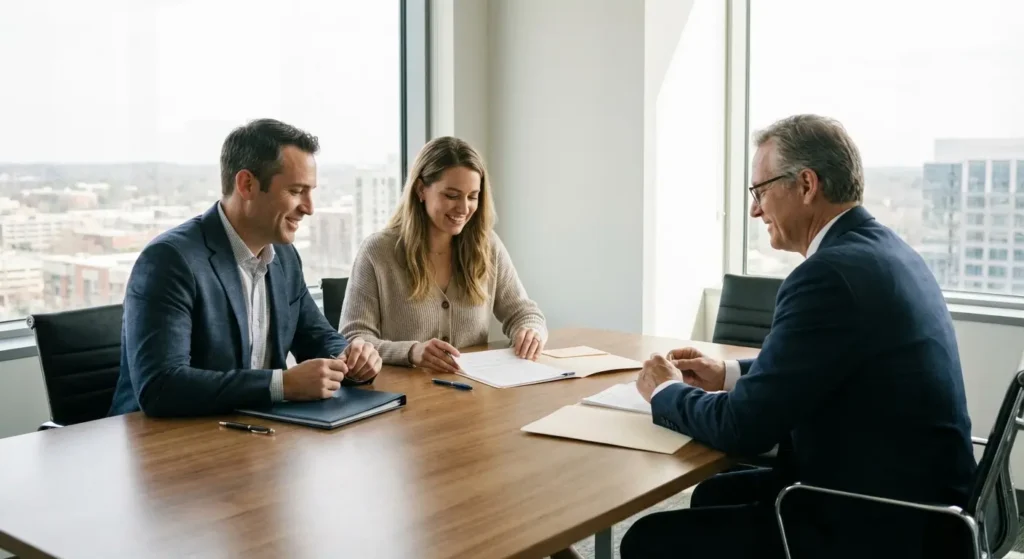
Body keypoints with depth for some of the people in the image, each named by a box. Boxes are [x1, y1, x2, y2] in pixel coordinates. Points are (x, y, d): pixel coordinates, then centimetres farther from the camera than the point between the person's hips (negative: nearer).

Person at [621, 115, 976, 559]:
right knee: (714, 495, 22)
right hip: (906, 499, 10)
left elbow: (742, 428, -21)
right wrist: (730, 375, 13)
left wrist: (667, 392, -3)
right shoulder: (882, 250, 6)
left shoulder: (830, 274, -24)